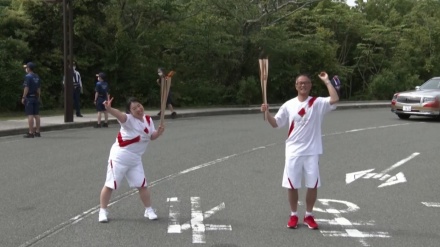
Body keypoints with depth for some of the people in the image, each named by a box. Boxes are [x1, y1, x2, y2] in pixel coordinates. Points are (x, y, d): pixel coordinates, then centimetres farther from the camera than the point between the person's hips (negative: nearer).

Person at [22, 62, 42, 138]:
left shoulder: (28, 76, -12)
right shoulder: (37, 77, 12)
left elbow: (26, 88, -16)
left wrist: (23, 97, -11)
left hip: (29, 97, -8)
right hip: (36, 97, 8)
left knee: (30, 115, -8)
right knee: (36, 115, 9)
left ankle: (31, 132, -9)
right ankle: (37, 132, 12)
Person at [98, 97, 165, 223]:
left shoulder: (148, 120, 2)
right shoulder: (128, 119, -19)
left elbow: (151, 137, 12)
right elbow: (119, 114, -42)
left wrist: (158, 133, -11)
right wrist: (109, 108, -64)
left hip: (135, 159, 5)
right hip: (119, 157, -5)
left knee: (142, 185, 6)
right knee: (110, 185, 1)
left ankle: (149, 210, 22)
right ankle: (103, 211, 15)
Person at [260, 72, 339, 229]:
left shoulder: (318, 103, -3)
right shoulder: (288, 105, 4)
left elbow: (335, 100, -20)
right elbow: (276, 124, 6)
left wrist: (327, 81, -17)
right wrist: (267, 113, -11)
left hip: (312, 151, -1)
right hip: (293, 151, 1)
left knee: (312, 185, 4)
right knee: (292, 185, 4)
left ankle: (308, 216, 19)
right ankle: (293, 215, 19)